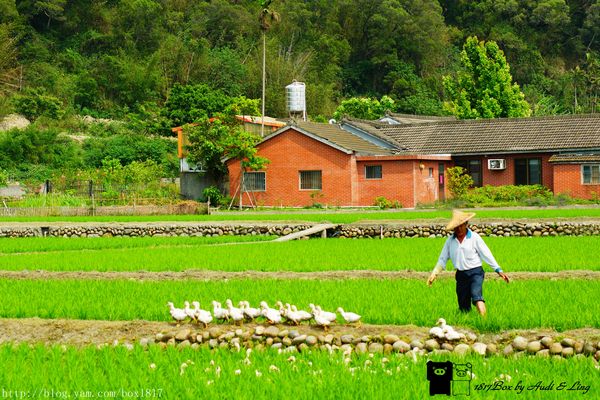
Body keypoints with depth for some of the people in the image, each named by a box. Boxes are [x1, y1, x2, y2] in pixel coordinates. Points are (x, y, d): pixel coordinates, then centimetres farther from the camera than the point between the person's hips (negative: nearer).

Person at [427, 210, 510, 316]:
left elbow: (486, 254, 0)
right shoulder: (450, 240, 8)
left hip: (475, 272, -4)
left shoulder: (474, 237, -1)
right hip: (461, 275, 4)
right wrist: (434, 273, 10)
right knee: (463, 306, 4)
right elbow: (443, 258, 17)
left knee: (476, 294, -30)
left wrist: (498, 270, -3)